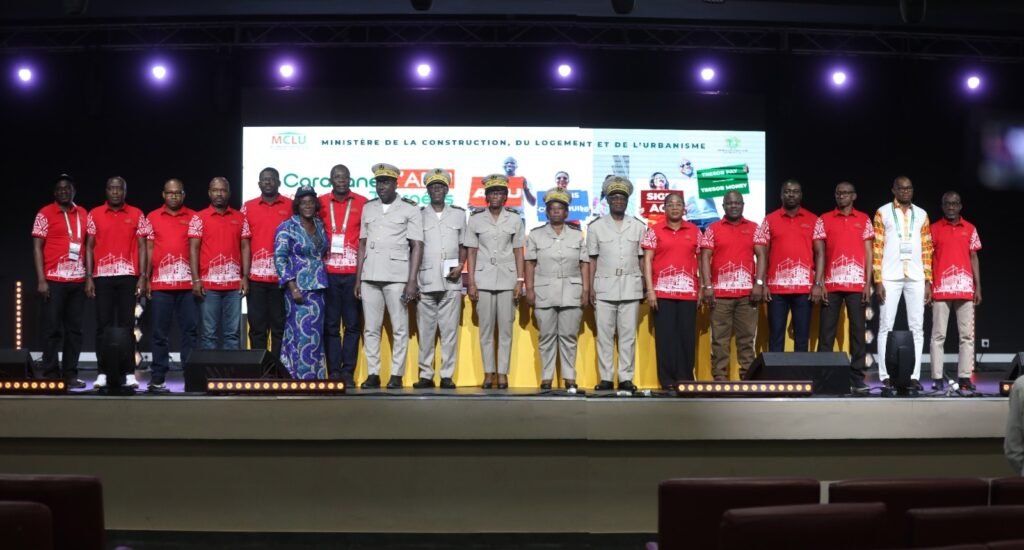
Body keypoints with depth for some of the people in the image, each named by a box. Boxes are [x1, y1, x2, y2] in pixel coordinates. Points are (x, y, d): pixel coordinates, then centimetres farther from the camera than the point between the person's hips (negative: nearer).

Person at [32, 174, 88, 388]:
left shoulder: (83, 214, 12)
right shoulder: (45, 214, 0)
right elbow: (37, 247, -3)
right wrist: (41, 280, -11)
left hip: (78, 280, 4)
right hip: (54, 280, -4)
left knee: (74, 329, 6)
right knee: (53, 329, -1)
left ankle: (70, 374, 11)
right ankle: (51, 375, 3)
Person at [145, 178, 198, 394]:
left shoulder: (193, 217, 8)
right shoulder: (152, 217, 10)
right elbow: (149, 249, 9)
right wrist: (145, 279, 3)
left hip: (188, 283, 0)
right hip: (160, 283, 0)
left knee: (191, 330, 0)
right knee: (160, 333, 3)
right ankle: (158, 378, 6)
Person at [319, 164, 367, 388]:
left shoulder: (362, 203, 4)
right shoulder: (321, 203, 7)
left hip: (353, 272, -1)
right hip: (328, 272, 1)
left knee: (352, 324, 2)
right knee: (331, 324, 3)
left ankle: (348, 372, 7)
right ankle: (333, 372, 8)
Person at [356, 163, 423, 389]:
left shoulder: (410, 209, 1)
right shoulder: (368, 208, 13)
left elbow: (417, 247, -3)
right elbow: (363, 243, 14)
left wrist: (412, 281, -10)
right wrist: (358, 278, 8)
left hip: (397, 277, -4)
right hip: (370, 276, 4)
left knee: (399, 328, 0)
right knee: (370, 328, 5)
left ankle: (396, 375, 6)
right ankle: (373, 374, 10)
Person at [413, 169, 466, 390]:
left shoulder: (459, 214, 11)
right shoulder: (418, 215, 8)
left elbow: (464, 246, 14)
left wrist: (460, 266, -4)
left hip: (451, 282, 0)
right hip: (425, 282, 0)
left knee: (450, 330, -1)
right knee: (425, 330, 1)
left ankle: (447, 375, 3)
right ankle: (425, 374, 6)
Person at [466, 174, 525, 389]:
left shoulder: (514, 219, 5)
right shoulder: (476, 219, 4)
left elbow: (518, 251, 6)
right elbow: (471, 252, 4)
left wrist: (520, 281, -1)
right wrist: (471, 282, -2)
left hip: (507, 279, 0)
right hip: (483, 278, 0)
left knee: (505, 327, 0)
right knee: (486, 327, 2)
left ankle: (503, 372, 5)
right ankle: (488, 372, 8)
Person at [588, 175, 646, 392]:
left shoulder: (639, 226, 8)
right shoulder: (596, 226, 6)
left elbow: (642, 258, 9)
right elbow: (592, 259, 6)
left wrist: (644, 286, 3)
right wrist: (591, 288, 0)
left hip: (630, 287, 1)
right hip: (604, 286, 0)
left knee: (628, 335, 2)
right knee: (604, 335, 1)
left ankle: (626, 378, 7)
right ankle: (606, 378, 6)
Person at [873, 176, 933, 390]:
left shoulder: (921, 215, 12)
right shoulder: (882, 213, 4)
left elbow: (927, 250, 11)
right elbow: (877, 248, -1)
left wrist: (928, 281, 4)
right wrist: (878, 281, -7)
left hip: (916, 278, 3)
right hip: (890, 277, -3)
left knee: (917, 327, 2)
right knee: (886, 326, -1)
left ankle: (914, 375, 6)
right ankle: (885, 375, 2)